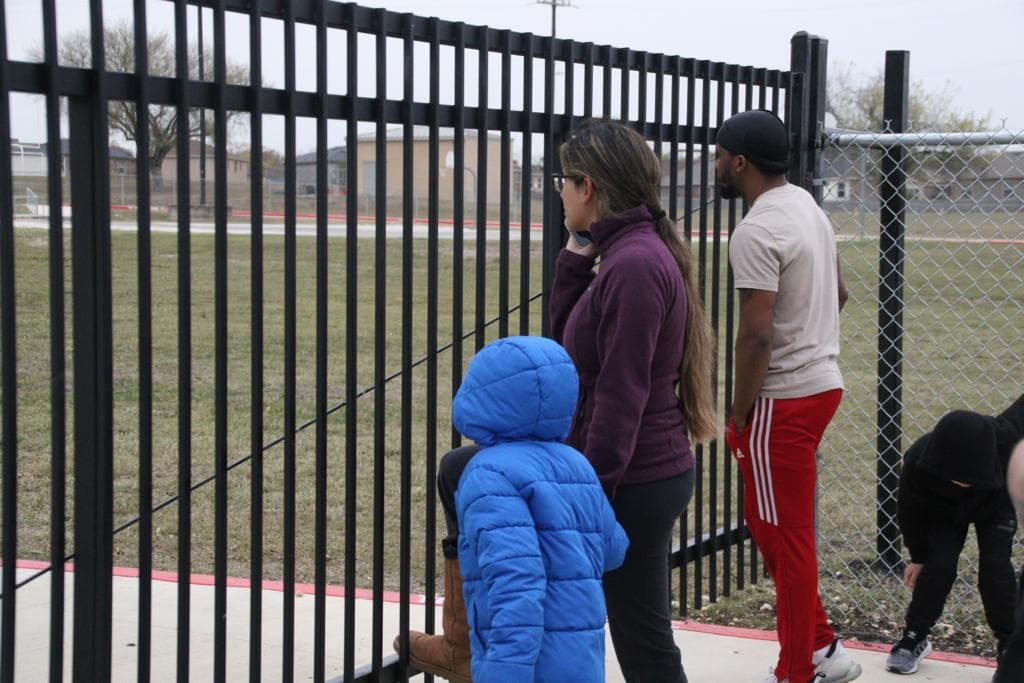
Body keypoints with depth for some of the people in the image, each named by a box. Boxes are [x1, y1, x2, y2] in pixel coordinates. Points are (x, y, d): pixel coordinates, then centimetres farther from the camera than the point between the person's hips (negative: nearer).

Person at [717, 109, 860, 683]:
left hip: (784, 399, -10)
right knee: (767, 520, 19)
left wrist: (739, 415, -13)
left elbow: (755, 335, -22)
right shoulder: (809, 207, 10)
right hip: (823, 381, 10)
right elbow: (837, 293, 20)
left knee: (786, 536, 1)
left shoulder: (758, 232, -20)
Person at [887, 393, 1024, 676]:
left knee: (996, 569, -12)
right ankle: (914, 638, 7)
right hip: (944, 511, 0)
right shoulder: (918, 463, -39)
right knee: (938, 566, -11)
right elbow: (910, 514, -18)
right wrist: (917, 557, -6)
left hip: (996, 505, 0)